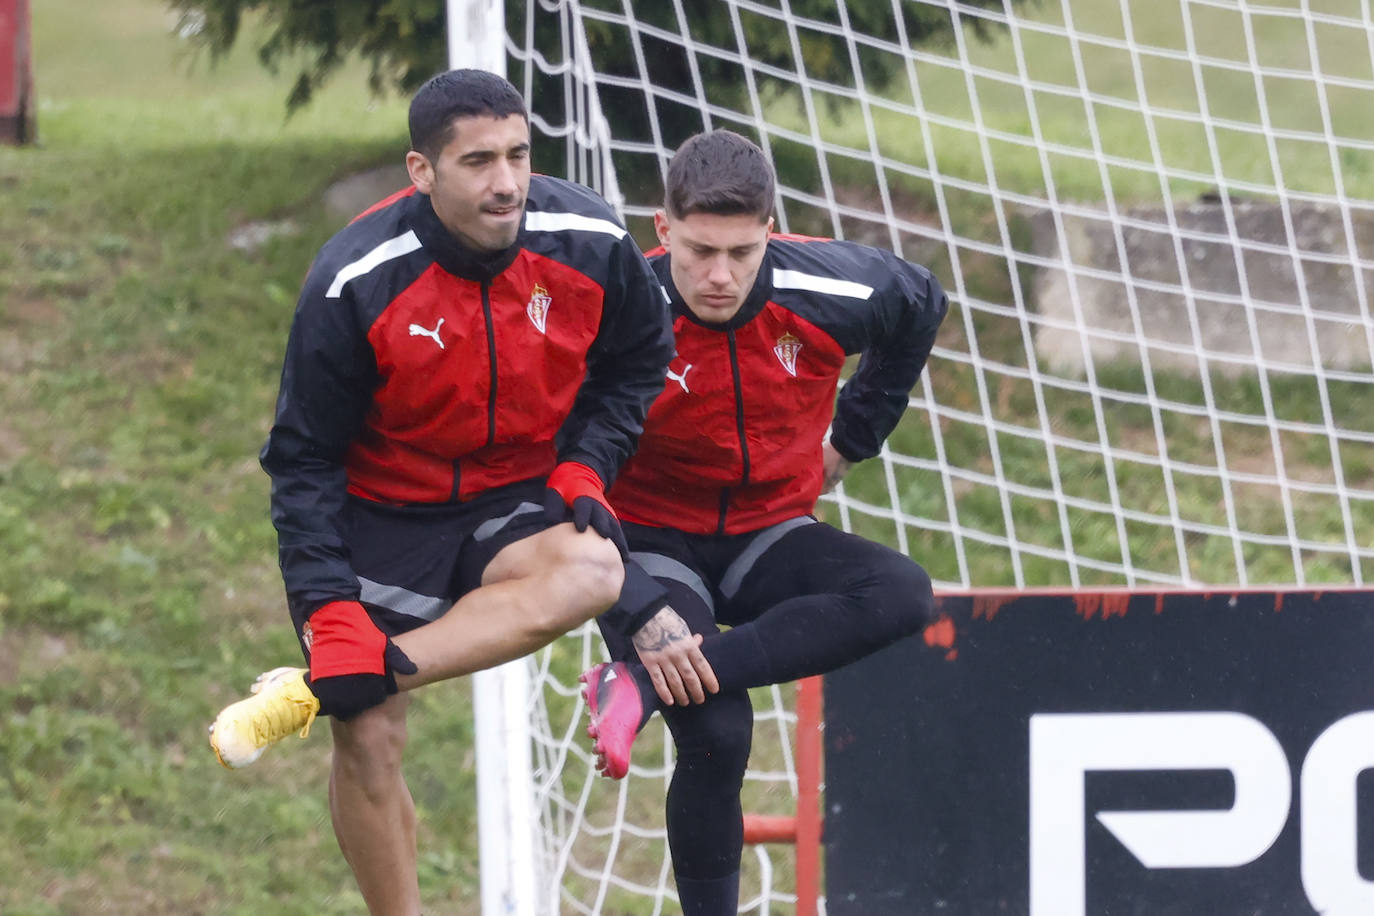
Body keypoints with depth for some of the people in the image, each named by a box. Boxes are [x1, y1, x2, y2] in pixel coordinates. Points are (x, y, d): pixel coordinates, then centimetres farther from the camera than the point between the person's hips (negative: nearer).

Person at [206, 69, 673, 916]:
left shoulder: (593, 243, -14)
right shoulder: (355, 284, -21)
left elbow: (639, 360, 8)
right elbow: (304, 457, -12)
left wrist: (586, 465, -8)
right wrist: (329, 610, -20)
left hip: (521, 499, 2)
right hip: (383, 517, -2)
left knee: (590, 574, -32)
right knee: (369, 743, -13)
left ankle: (318, 693, -32)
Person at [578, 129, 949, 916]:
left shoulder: (826, 291, -14)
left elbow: (920, 305, 11)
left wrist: (853, 438, 13)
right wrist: (640, 618, -28)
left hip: (767, 538, 4)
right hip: (650, 546, -4)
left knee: (904, 595, -27)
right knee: (717, 734, -28)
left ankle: (639, 691, -31)